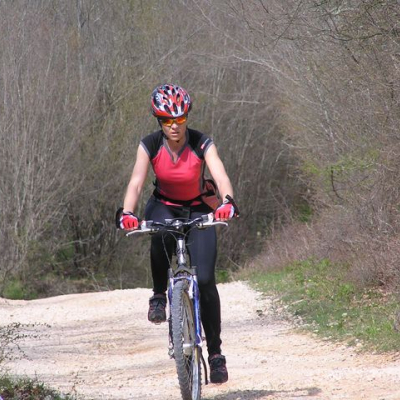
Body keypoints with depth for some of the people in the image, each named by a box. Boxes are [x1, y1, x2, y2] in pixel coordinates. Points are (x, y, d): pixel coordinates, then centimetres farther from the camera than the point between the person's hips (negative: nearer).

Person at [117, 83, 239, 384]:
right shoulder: (150, 145, -16)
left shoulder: (202, 144, -21)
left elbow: (221, 176, -35)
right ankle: (159, 296, -14)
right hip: (163, 207, 1)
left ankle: (215, 353, -2)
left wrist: (228, 201, -56)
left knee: (205, 280, -14)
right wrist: (127, 213, -44)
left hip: (197, 210, -1)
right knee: (160, 235, -38)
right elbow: (136, 182, -25)